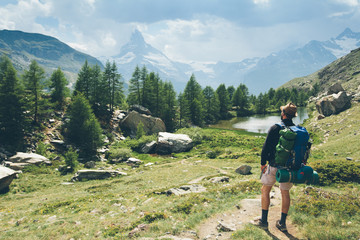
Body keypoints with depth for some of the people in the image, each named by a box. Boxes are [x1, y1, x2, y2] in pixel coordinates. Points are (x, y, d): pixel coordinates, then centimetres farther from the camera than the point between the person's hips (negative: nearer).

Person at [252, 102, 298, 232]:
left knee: (265, 190, 10)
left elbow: (266, 147, -12)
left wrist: (263, 163, -2)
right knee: (285, 193, 14)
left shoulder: (275, 128, -12)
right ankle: (282, 223, 20)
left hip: (274, 166, -4)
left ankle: (263, 221, 13)